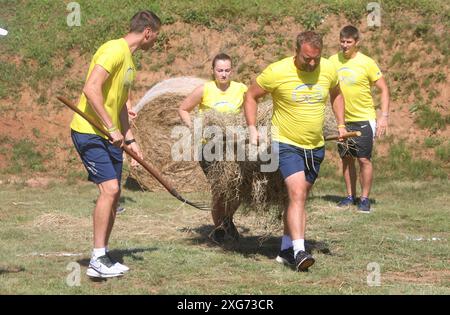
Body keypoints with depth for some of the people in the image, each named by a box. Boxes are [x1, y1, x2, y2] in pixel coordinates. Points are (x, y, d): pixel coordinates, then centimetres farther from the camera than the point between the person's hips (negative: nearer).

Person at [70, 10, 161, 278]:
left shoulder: (129, 59, 17)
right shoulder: (114, 50, -15)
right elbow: (91, 89, -25)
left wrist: (130, 139, 17)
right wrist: (112, 128, -23)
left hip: (110, 136, 10)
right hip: (89, 132, -10)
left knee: (113, 194, 9)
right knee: (110, 188, -18)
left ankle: (104, 256, 18)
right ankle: (97, 261, -15)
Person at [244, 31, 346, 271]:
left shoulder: (328, 70, -3)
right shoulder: (277, 72, -16)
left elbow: (336, 94, 20)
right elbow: (251, 96, -2)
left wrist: (340, 124, 11)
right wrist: (252, 129, -10)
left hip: (316, 146, 5)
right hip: (286, 144, -5)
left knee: (299, 198, 12)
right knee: (297, 194, -21)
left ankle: (286, 250, 22)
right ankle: (299, 251, -26)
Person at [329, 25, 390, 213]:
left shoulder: (366, 63, -11)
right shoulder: (333, 61, 1)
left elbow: (383, 89, -6)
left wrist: (384, 117, -13)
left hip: (364, 119, -4)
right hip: (343, 120, 4)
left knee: (364, 159, -6)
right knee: (346, 159, 9)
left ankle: (365, 199, 3)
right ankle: (350, 196, 20)